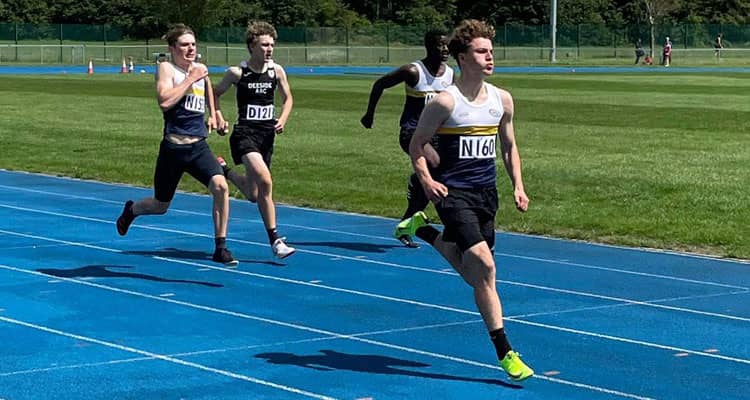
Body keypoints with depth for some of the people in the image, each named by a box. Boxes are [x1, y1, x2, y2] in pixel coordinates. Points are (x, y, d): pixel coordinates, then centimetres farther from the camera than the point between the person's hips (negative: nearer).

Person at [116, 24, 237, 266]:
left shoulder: (200, 69, 10)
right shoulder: (166, 68, -7)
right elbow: (164, 101, -25)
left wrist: (212, 114, 22)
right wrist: (191, 78, -19)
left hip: (199, 146, 4)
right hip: (173, 148, -4)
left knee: (220, 186, -22)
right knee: (160, 206, 12)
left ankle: (220, 248, -14)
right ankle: (130, 210, 47)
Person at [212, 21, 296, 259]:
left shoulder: (277, 71, 2)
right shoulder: (237, 73, -6)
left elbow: (287, 99, 15)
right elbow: (215, 94, 9)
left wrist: (283, 119, -2)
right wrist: (219, 117, -6)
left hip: (267, 134, 5)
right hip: (245, 134, -5)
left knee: (254, 195, 8)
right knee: (265, 181, -27)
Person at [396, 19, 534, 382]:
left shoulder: (503, 100, 6)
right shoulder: (445, 102, -11)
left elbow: (508, 146, 17)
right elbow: (417, 144, -4)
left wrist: (518, 186, 6)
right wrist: (426, 180, -19)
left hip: (486, 192, 7)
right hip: (453, 192, -6)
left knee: (474, 274, 12)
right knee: (484, 267, -18)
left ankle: (422, 229, 35)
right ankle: (504, 352, -12)